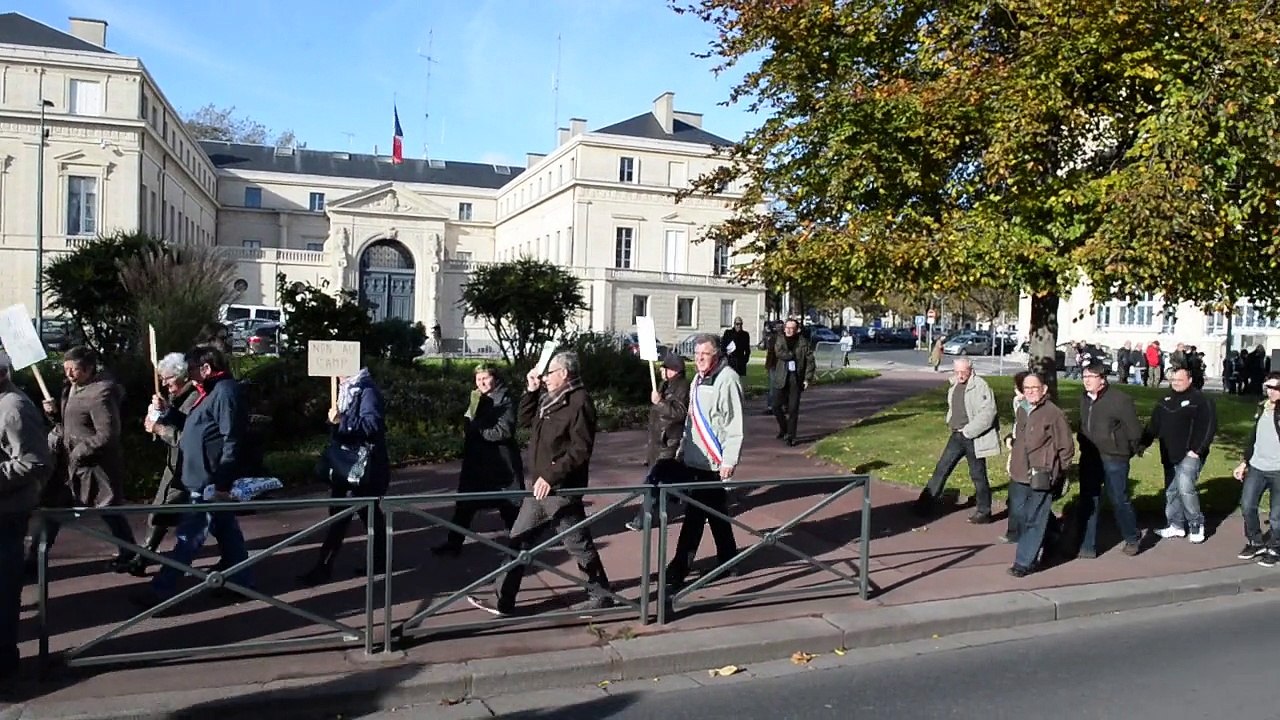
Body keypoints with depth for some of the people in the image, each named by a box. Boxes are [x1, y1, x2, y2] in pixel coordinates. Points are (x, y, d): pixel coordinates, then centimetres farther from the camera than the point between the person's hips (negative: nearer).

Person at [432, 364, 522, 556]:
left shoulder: (506, 400, -10)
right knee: (464, 504, 10)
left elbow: (504, 431, -21)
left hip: (500, 462, -6)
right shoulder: (477, 399, 12)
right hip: (476, 461, 6)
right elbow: (468, 425, 8)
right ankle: (454, 543, 21)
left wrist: (477, 430, -13)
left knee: (510, 506, 6)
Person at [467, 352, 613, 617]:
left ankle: (601, 595, 21)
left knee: (578, 544, 4)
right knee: (518, 541, 12)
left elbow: (581, 450, -21)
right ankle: (502, 600, 20)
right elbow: (525, 419, 21)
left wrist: (551, 477, -24)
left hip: (561, 490, -9)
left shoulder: (579, 402, -17)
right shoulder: (549, 399, 11)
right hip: (540, 486, 9)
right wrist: (531, 390, 8)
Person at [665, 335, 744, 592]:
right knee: (717, 513, 17)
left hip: (714, 462, -9)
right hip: (695, 459, 9)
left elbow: (735, 425, -17)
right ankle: (728, 561, 29)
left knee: (694, 515, -6)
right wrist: (683, 449, 24)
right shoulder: (698, 380, 15)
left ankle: (678, 571, -2)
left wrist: (729, 460, -20)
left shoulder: (727, 380, -14)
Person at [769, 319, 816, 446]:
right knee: (776, 406, 2)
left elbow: (810, 361, 0)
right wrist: (794, 355, -8)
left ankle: (791, 436, 7)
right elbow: (779, 353, -12)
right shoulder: (780, 340, 6)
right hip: (782, 378, 2)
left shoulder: (803, 342, 1)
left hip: (796, 379, -2)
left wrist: (808, 379, -7)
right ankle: (783, 428, 27)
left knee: (793, 409, -2)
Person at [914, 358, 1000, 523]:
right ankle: (926, 503, 17)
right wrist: (951, 423, 11)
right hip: (957, 435, 7)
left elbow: (987, 413, -23)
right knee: (942, 468, 9)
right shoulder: (955, 386, 10)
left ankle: (984, 512, 18)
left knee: (978, 475, 4)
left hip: (974, 439, -7)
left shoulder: (980, 386, -16)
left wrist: (968, 431, -19)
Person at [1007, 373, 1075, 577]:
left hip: (1041, 478, -7)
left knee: (1034, 520, -2)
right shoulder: (1022, 411, 11)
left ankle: (1024, 562, 3)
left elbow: (1066, 447, -7)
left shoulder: (1053, 413, -11)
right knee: (1022, 516, 15)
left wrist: (1056, 473, -2)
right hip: (1021, 475, 7)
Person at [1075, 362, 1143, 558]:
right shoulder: (1084, 398, 5)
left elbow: (1135, 431, -9)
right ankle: (1087, 547, 12)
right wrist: (1084, 444, 14)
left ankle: (1132, 539, 30)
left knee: (1119, 500, 6)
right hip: (1089, 458, 6)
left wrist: (1125, 452, 1)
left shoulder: (1120, 400, -15)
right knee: (1087, 502, 6)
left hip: (1114, 459, -6)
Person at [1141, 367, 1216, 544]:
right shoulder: (1165, 402, 14)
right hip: (1169, 456, 7)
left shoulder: (1201, 400, -7)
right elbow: (1153, 426, 16)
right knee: (1171, 491, 11)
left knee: (1185, 488, -19)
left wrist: (1197, 450, -17)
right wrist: (1143, 443, 4)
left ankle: (1196, 525, -1)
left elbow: (1209, 426, -13)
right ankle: (1176, 525, 23)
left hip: (1190, 455, -7)